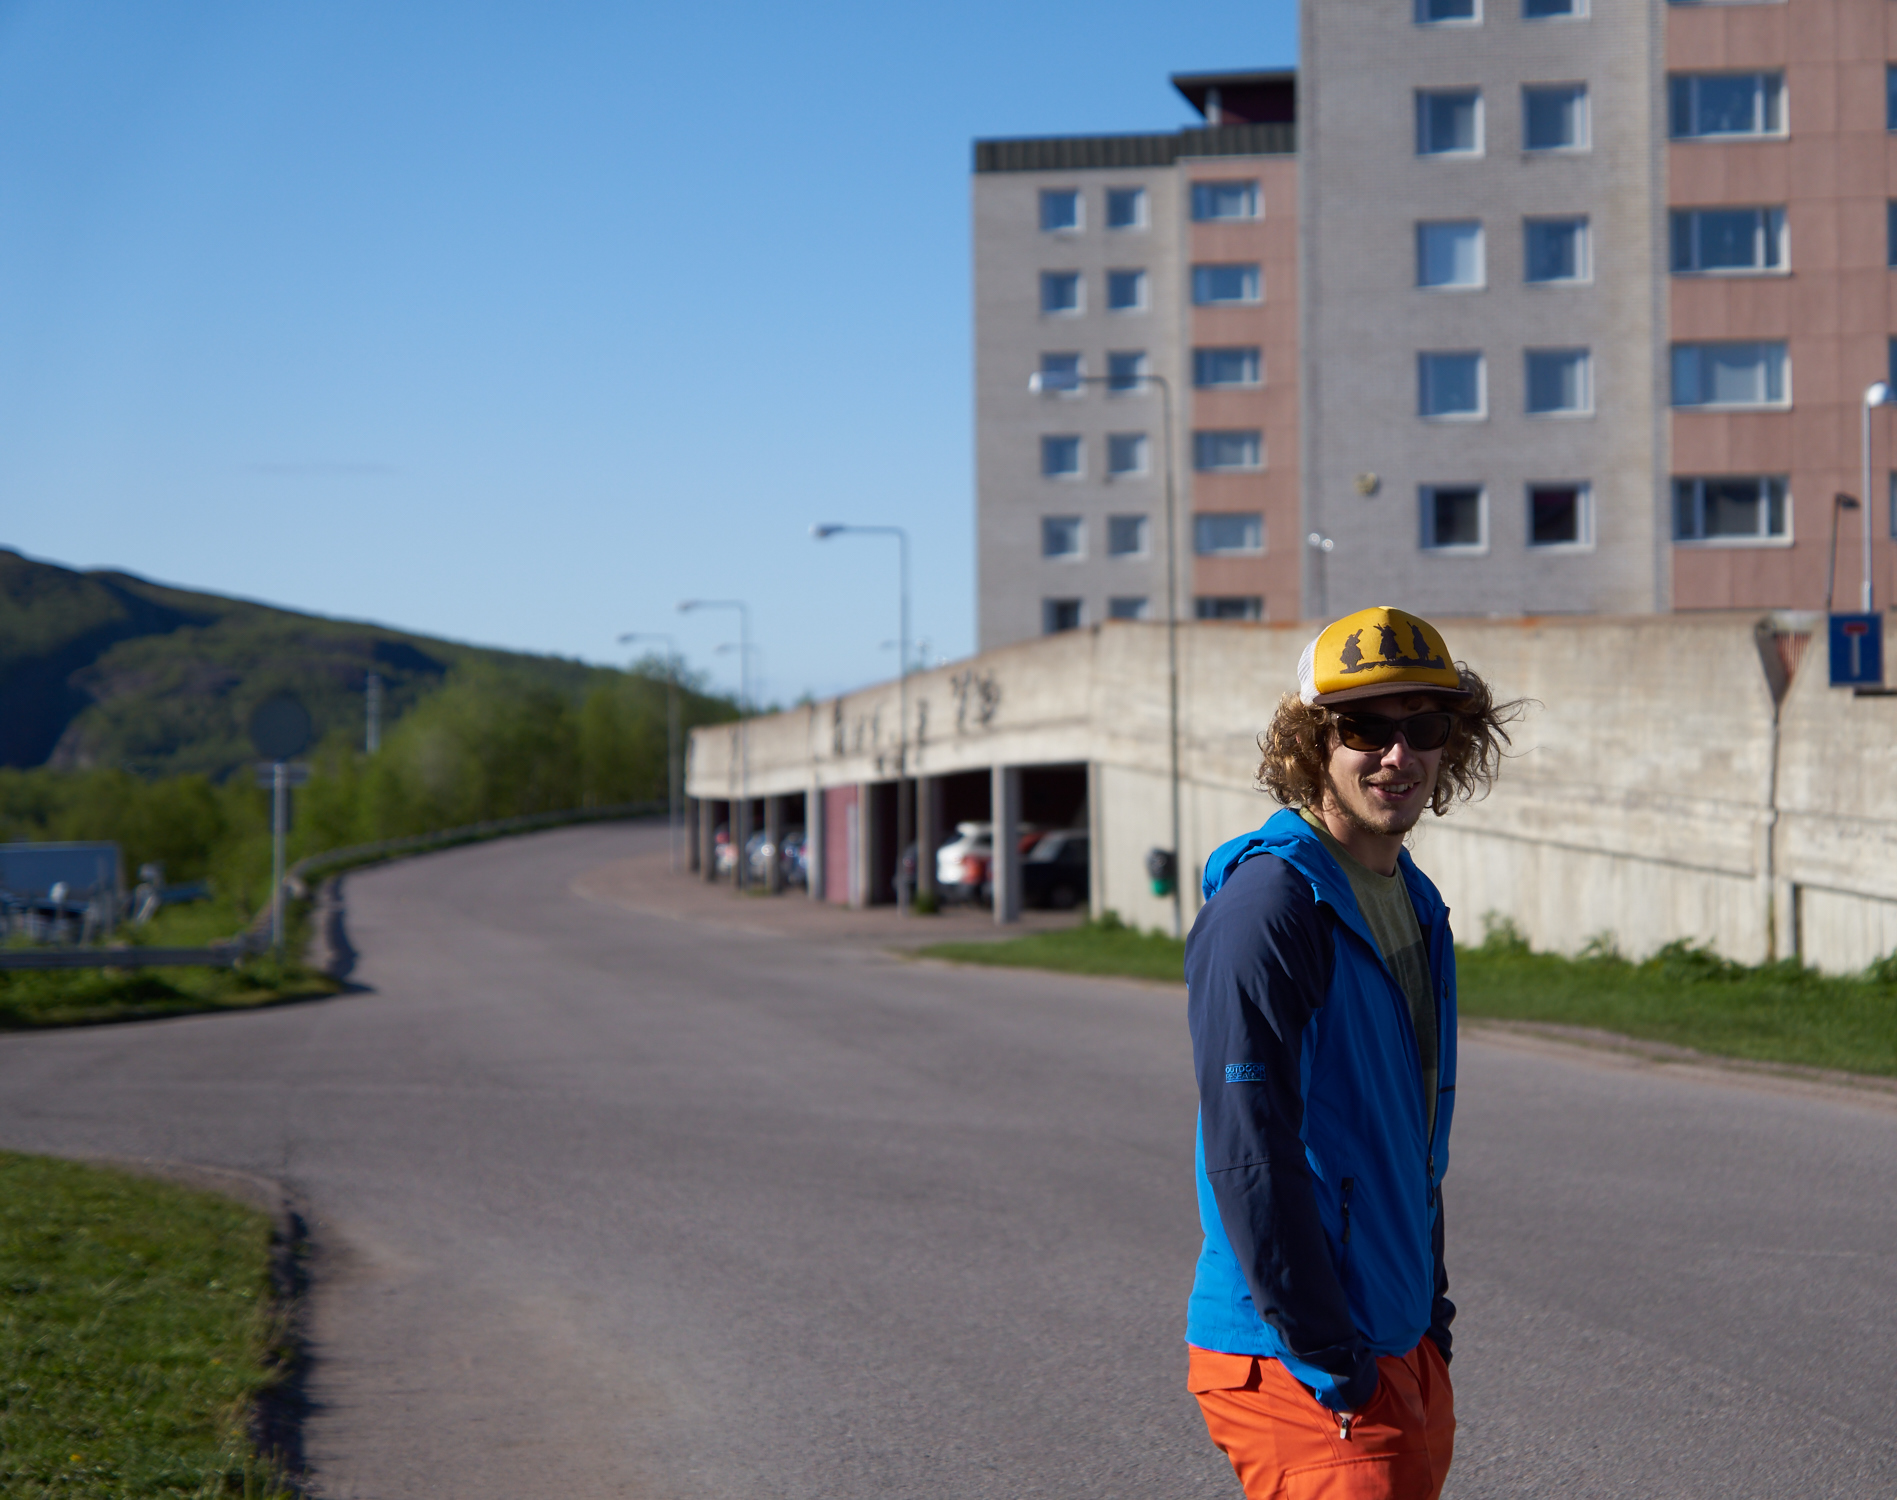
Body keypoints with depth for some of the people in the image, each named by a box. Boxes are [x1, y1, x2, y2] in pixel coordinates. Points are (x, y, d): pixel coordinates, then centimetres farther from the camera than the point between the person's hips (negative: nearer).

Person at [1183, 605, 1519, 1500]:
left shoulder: (1414, 903, 13)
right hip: (1289, 1362, -9)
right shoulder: (1265, 905, -16)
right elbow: (1247, 1156, -20)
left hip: (1404, 1352, 9)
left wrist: (1429, 1307, 16)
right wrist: (1327, 1358, -18)